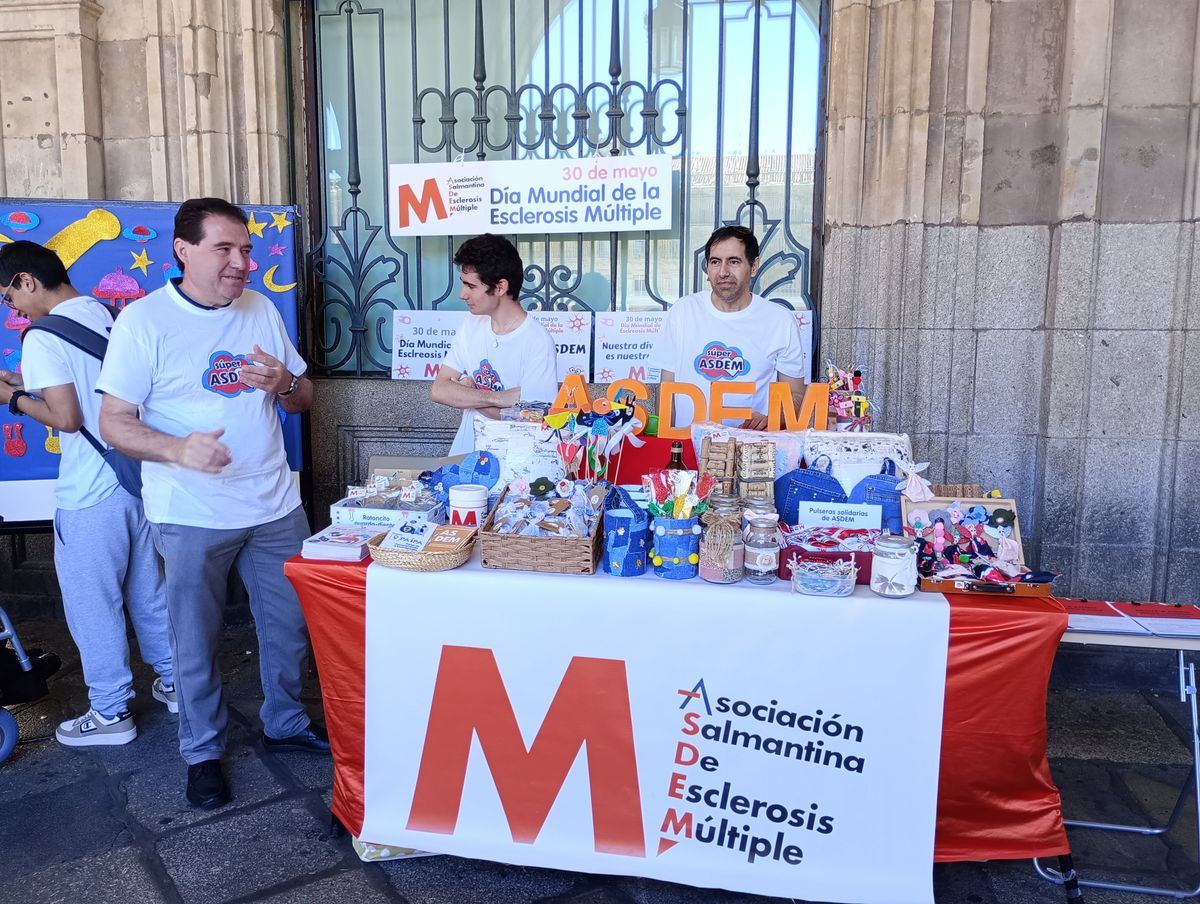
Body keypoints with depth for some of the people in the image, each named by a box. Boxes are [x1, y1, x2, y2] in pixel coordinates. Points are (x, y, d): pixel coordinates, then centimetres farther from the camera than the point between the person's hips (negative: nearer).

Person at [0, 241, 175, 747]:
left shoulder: (43, 337, -14)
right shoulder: (111, 316, 9)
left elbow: (66, 418, -18)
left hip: (90, 496, -7)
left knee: (93, 605, 6)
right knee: (148, 591, 19)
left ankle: (111, 713, 18)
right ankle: (172, 682, 31)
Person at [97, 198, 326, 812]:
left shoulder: (261, 311, 5)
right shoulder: (144, 320, -9)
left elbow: (304, 397, 11)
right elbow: (113, 422, -11)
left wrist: (284, 383, -13)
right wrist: (178, 449, -30)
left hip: (275, 506, 5)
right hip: (192, 516, -4)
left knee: (290, 624, 15)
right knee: (196, 640, 10)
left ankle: (285, 723, 37)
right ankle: (203, 750, 30)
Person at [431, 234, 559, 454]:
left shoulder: (537, 341, -13)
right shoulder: (472, 325, 6)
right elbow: (438, 390, -1)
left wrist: (466, 393, -8)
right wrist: (497, 398, -15)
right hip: (464, 454, 2)